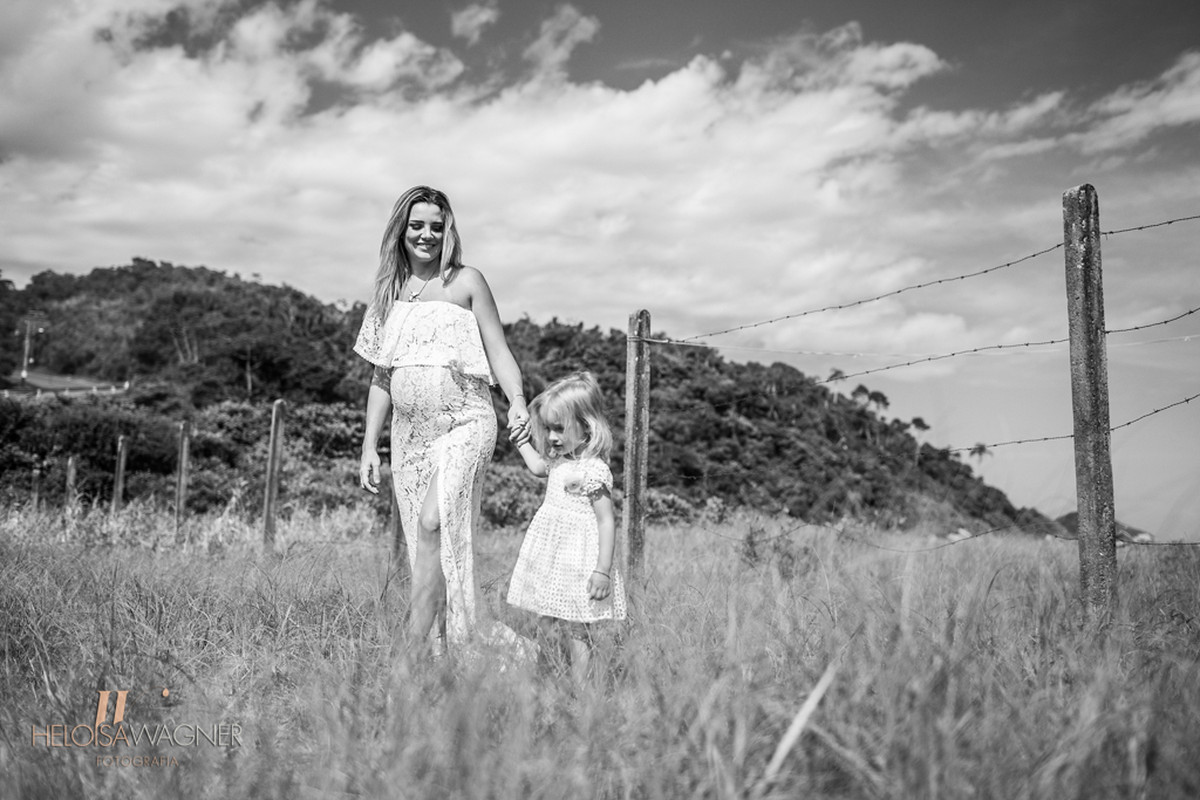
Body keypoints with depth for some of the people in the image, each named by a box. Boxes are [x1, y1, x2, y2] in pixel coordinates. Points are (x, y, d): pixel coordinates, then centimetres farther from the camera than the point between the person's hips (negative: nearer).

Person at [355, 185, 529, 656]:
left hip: (465, 424, -4)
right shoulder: (388, 292, 15)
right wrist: (369, 447, 14)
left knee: (435, 523, -23)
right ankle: (438, 652, 7)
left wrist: (517, 401, -18)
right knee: (424, 541, 2)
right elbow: (381, 377, 18)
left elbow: (498, 353, 1)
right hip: (410, 434, 5)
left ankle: (415, 645, -19)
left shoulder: (466, 282, 3)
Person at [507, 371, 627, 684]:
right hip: (553, 560, 9)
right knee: (547, 625, 11)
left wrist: (602, 571, -22)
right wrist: (522, 441, 29)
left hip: (578, 562, -9)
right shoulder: (561, 459, 8)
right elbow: (538, 467, 33)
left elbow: (606, 522, -20)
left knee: (574, 630, -4)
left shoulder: (593, 470, -19)